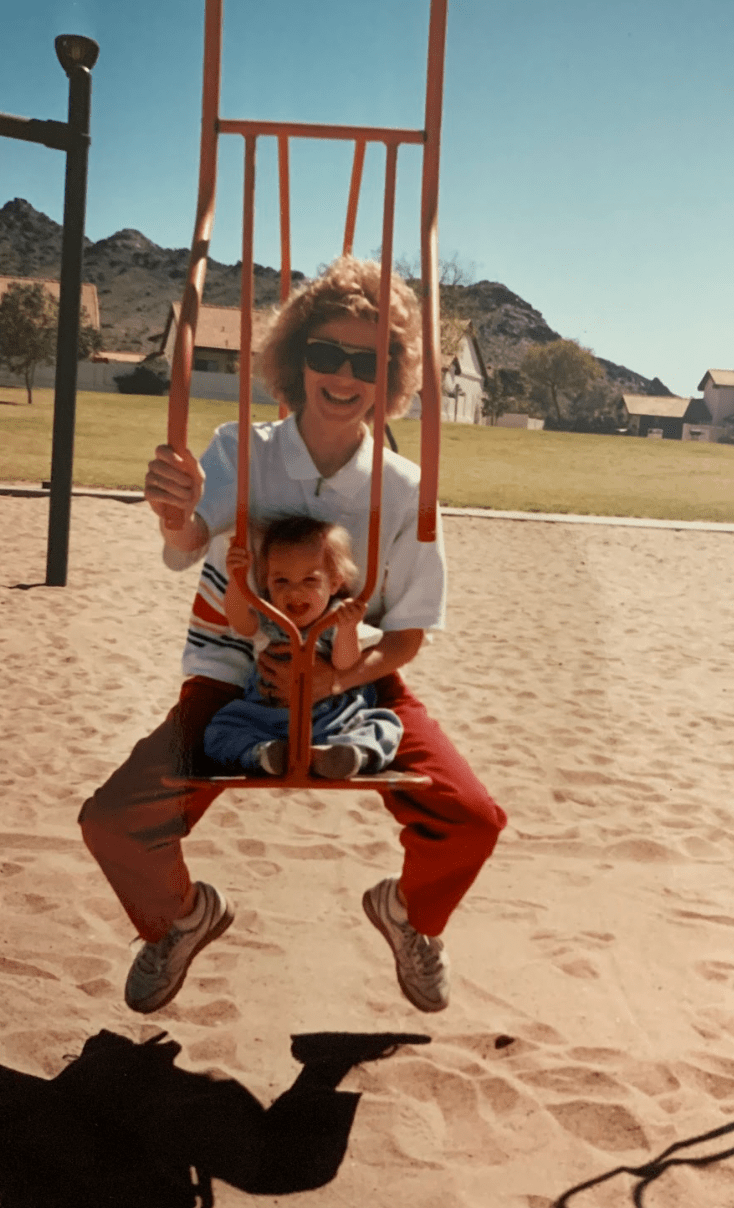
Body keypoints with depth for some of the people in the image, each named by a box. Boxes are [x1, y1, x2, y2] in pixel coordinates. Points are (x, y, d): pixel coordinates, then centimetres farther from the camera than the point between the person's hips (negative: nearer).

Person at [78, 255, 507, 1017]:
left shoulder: (403, 489, -9)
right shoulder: (241, 452, -10)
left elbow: (407, 633, -4)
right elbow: (182, 551, -28)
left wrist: (338, 678, -24)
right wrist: (175, 514, -52)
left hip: (357, 679, 1)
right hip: (234, 677, 0)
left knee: (471, 821, -19)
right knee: (116, 821, -20)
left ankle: (409, 912, 20)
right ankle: (182, 917, 18)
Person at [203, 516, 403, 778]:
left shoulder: (338, 620, -3)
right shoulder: (266, 621, 2)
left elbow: (345, 668, -15)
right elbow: (238, 619, -18)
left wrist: (347, 630, -34)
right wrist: (236, 579, -35)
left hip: (331, 721, -1)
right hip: (266, 720, 1)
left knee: (385, 727, -24)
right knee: (218, 732, -18)